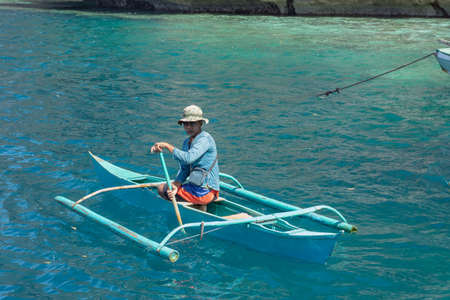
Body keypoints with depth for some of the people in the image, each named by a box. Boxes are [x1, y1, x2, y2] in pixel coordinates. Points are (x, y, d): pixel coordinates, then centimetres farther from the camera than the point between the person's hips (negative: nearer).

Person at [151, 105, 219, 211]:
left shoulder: (205, 139, -15)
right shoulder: (187, 142, 12)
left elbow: (188, 158, -30)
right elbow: (184, 169, 7)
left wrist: (167, 146, -24)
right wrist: (176, 185, -11)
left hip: (203, 192, -9)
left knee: (162, 188, 1)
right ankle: (200, 207, 15)